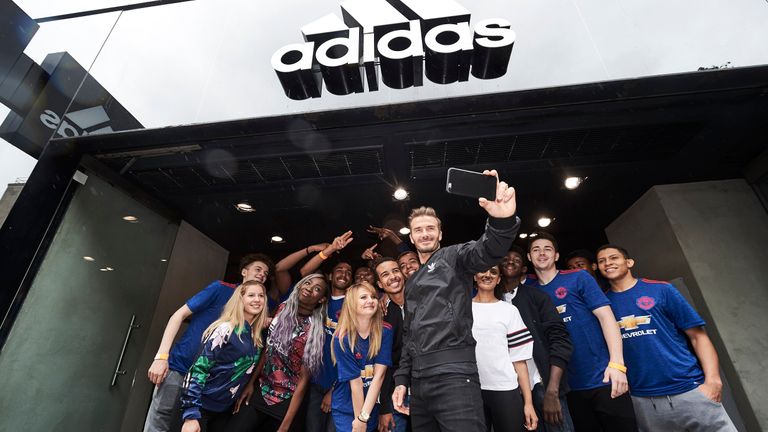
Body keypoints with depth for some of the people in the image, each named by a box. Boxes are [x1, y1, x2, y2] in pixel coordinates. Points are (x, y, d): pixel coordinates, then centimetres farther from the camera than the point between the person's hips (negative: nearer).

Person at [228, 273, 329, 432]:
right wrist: (251, 383, 4)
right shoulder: (283, 309, -2)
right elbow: (268, 349, 6)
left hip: (287, 401, -4)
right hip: (261, 391, 4)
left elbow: (304, 378, -15)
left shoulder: (315, 331, -16)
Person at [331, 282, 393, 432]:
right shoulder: (342, 339, -19)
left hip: (373, 407, 2)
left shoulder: (385, 331, -14)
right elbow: (355, 382, -17)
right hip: (346, 410, -2)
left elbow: (379, 375, -17)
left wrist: (363, 417, -19)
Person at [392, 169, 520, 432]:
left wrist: (502, 220, -43)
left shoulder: (453, 257, 1)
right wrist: (402, 379, 15)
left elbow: (486, 252, -23)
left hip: (453, 376, -7)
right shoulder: (412, 281, 21)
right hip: (419, 381, 7)